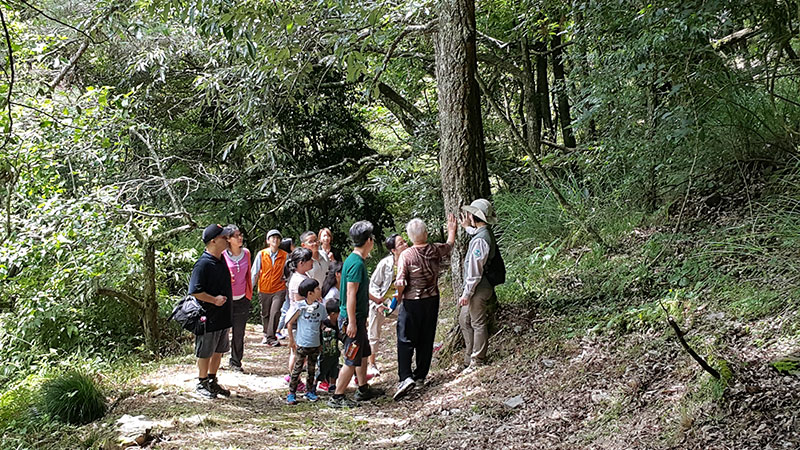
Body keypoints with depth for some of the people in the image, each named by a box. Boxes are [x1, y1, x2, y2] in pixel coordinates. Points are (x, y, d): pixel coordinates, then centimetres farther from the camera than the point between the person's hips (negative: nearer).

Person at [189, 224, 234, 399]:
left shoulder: (221, 260, 8)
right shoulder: (203, 264, -20)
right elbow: (194, 291, -23)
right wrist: (214, 299, -21)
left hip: (223, 317, 8)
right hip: (209, 319, -8)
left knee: (218, 351, 18)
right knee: (205, 353, 6)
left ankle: (212, 382, 31)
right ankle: (202, 383, 21)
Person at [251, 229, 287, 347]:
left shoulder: (284, 256, -2)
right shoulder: (261, 254, -1)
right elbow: (254, 272, 3)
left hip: (279, 290, -1)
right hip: (264, 289, 2)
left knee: (275, 312, -16)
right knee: (265, 314, 13)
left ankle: (271, 337, -8)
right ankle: (266, 334, 36)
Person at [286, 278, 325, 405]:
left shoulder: (321, 307, 1)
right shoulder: (300, 307, -13)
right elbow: (290, 323, -4)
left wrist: (321, 342, 13)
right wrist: (291, 340, -1)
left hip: (315, 345, 5)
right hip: (302, 344, -5)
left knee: (312, 368, 14)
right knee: (297, 368, 1)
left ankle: (310, 391, 25)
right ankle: (291, 393, 7)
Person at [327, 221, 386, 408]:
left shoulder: (355, 260, 10)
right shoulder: (357, 263, -21)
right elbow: (351, 294, -23)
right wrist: (352, 322, -24)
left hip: (358, 318, 10)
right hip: (353, 318, -10)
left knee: (363, 354, 21)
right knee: (352, 360, -4)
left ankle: (364, 390, 33)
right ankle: (337, 398, 3)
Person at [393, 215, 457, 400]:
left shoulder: (406, 255, -15)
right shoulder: (435, 250, -2)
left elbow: (400, 283, -18)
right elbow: (449, 245, 22)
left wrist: (399, 298, 1)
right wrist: (452, 230, 39)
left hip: (412, 302, -4)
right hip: (432, 301, 4)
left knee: (406, 340, -2)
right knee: (426, 340, 13)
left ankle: (405, 377, -16)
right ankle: (420, 376, 20)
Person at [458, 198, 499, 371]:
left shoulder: (480, 240, -24)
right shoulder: (485, 233, 7)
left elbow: (475, 271, -24)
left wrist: (466, 294, -20)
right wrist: (467, 227, 38)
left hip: (478, 288, -10)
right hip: (475, 288, 10)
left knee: (478, 324, 1)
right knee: (464, 320, 20)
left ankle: (477, 361, 11)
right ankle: (469, 356, 29)